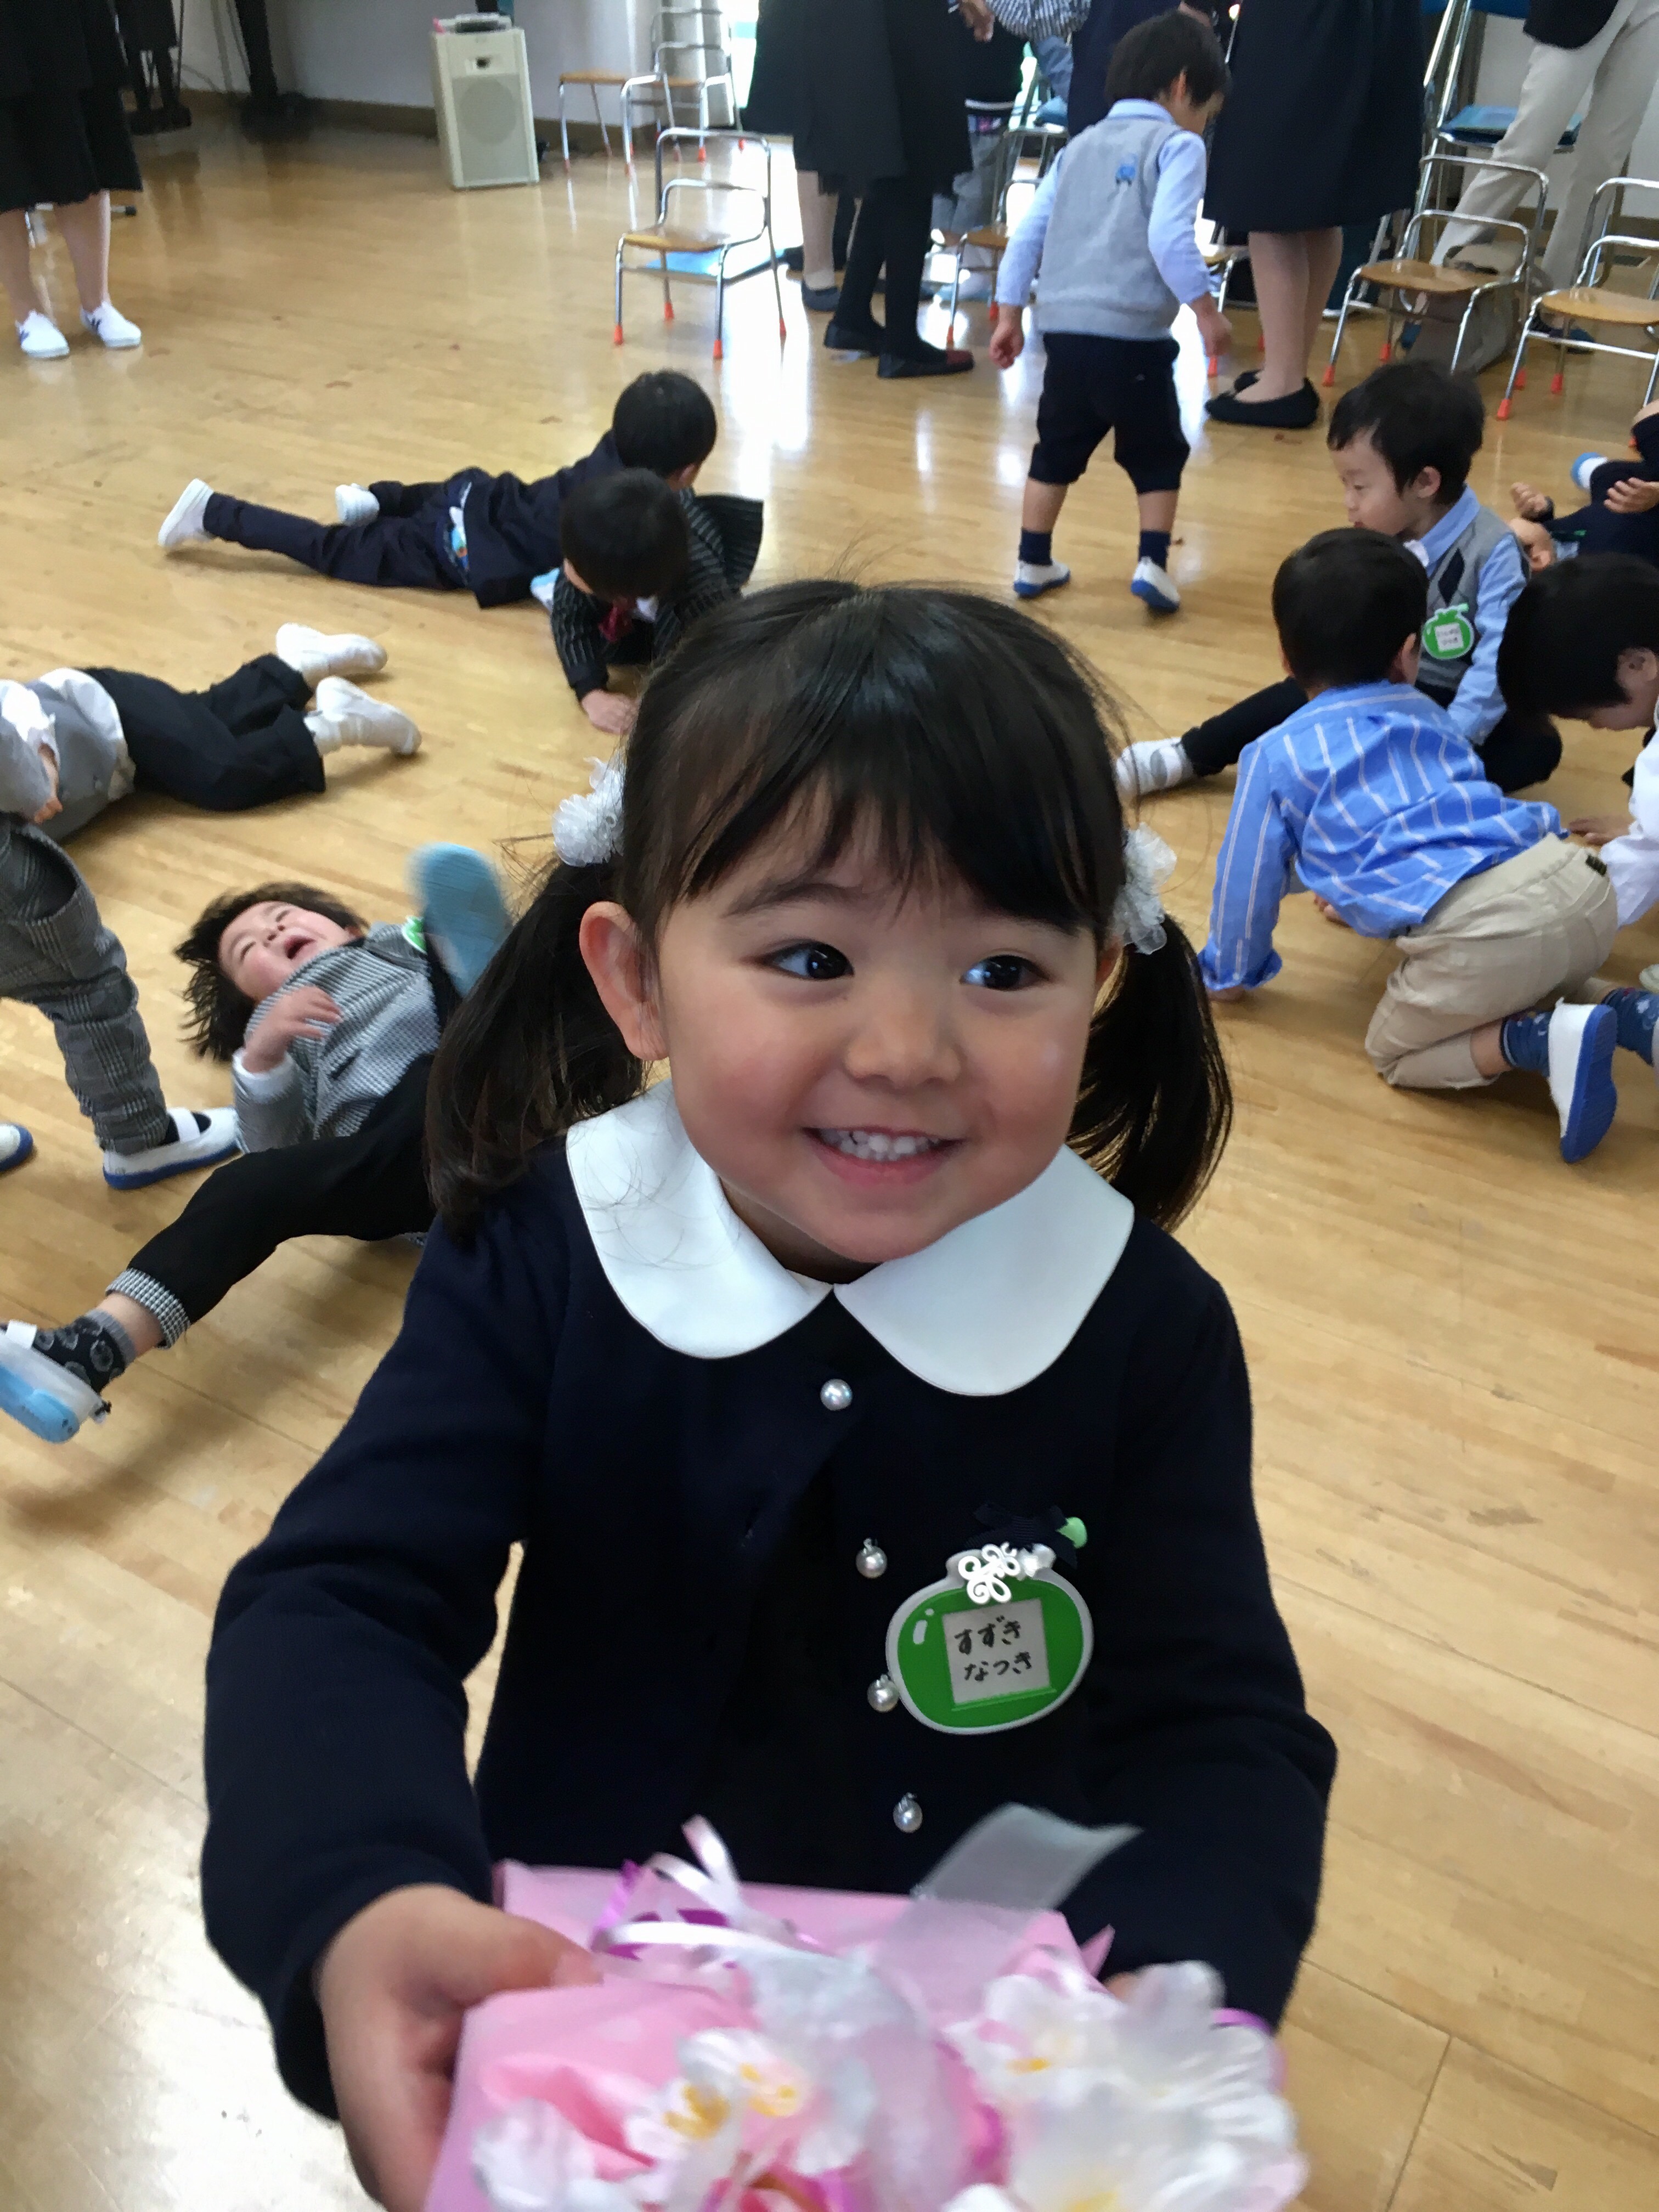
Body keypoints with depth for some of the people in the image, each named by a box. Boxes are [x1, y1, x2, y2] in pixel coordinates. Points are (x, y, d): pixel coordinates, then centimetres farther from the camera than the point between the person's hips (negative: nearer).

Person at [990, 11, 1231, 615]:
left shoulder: (1080, 146, 19)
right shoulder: (1176, 146, -1)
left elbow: (1027, 234, 17)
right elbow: (1169, 239, -16)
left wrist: (1010, 314, 21)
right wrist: (1206, 310, -10)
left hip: (1064, 328, 5)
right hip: (1132, 335, -5)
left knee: (1057, 450, 19)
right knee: (1157, 454, 11)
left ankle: (1033, 563, 20)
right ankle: (1152, 563, 1)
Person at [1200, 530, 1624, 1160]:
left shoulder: (1274, 756, 11)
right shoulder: (1429, 714, 29)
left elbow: (1248, 882, 18)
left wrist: (1229, 974, 38)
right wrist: (1362, 892, 66)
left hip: (1477, 929, -6)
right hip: (1582, 884, 6)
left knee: (1394, 1053, 19)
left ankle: (1541, 1041, -7)